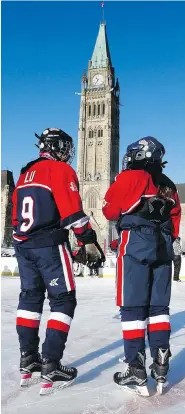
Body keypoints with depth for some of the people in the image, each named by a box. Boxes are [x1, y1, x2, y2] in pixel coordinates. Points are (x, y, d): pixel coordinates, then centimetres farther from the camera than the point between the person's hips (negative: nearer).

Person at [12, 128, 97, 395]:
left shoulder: (26, 173, 18)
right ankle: (51, 365, -1)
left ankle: (28, 358, 23)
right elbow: (73, 211, -17)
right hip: (50, 244, -8)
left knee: (30, 297, 16)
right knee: (63, 300, 0)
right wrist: (88, 237, -9)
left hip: (23, 243, 8)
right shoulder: (61, 169, -6)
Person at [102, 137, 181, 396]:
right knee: (159, 307, 10)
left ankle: (136, 370, -1)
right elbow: (175, 224, 20)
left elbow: (109, 211, 3)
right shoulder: (169, 187, 19)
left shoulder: (130, 177, 0)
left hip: (135, 245, -6)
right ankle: (160, 365, 11)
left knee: (133, 307, -3)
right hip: (163, 248, 6)